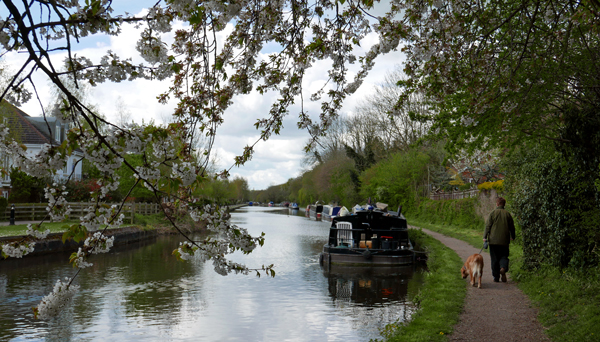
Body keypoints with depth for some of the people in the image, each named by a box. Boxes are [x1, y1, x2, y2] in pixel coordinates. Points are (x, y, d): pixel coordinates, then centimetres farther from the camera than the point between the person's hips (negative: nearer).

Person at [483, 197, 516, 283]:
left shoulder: (493, 213, -2)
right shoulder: (507, 214, 5)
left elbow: (488, 226, -7)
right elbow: (512, 227, 11)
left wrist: (485, 237, -3)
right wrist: (512, 237, 26)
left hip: (493, 240, -2)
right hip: (504, 240, 2)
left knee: (494, 259, 5)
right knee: (504, 256, 11)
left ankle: (496, 277, 7)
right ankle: (503, 268, -19)